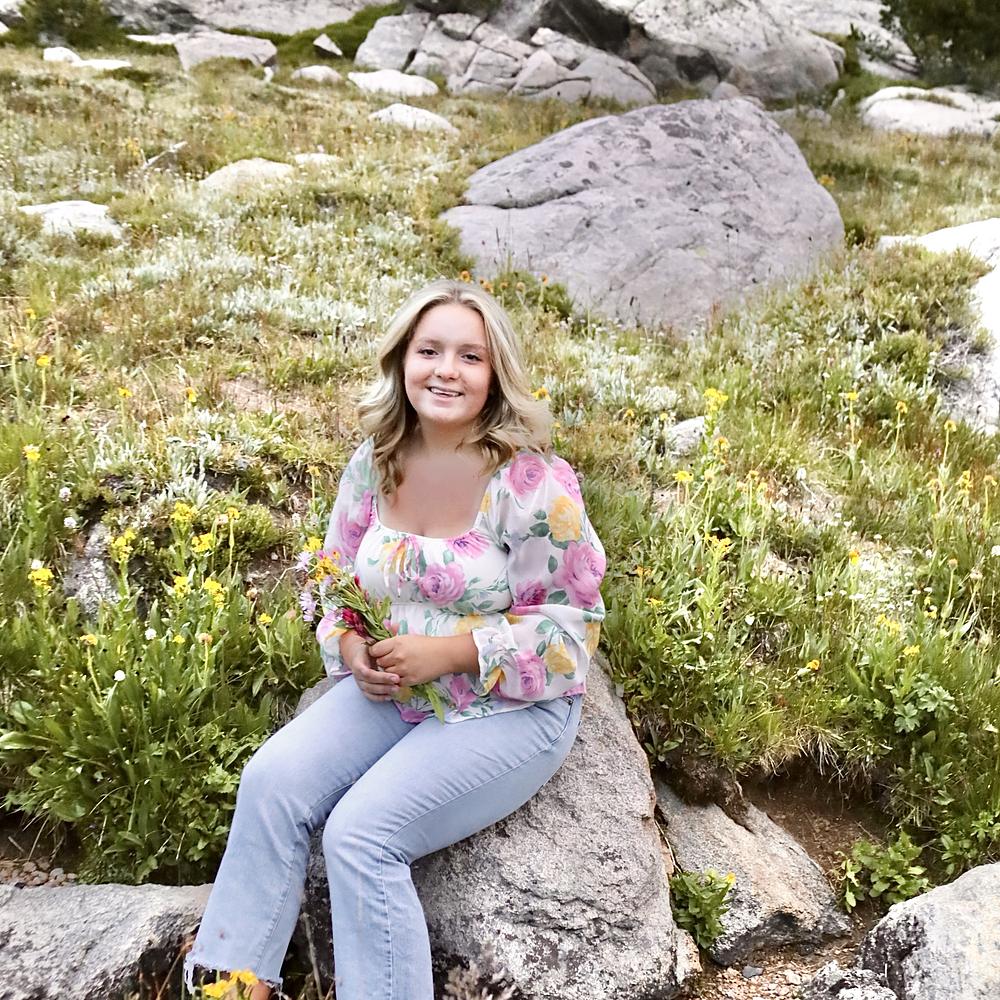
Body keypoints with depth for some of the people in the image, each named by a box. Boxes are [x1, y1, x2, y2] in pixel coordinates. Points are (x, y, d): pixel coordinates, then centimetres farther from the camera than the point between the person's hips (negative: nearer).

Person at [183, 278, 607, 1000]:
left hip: (511, 709, -5)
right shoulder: (371, 466, 0)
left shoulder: (535, 485, -17)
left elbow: (575, 622, -13)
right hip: (388, 691, 6)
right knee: (271, 782, -15)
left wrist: (449, 651, -21)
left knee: (361, 833, -21)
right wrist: (352, 647, -9)